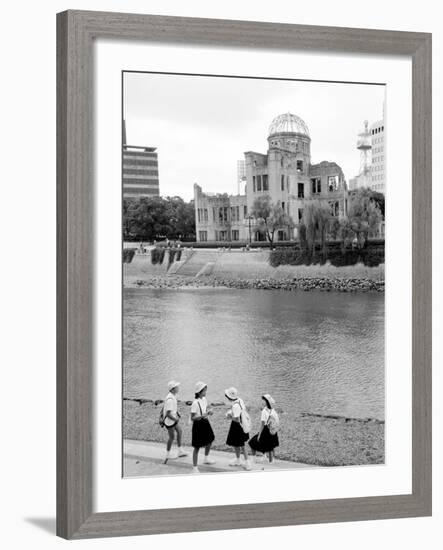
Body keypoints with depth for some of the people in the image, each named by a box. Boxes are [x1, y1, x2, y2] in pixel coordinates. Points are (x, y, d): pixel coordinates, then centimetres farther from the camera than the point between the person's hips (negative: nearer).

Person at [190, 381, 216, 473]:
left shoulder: (204, 399, -1)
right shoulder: (195, 403, -25)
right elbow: (192, 418, -24)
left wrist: (209, 411, -4)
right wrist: (202, 415, -37)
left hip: (205, 423, 9)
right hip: (198, 425, -9)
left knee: (209, 440, 25)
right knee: (197, 447, 1)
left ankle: (206, 458, 50)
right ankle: (195, 467, 12)